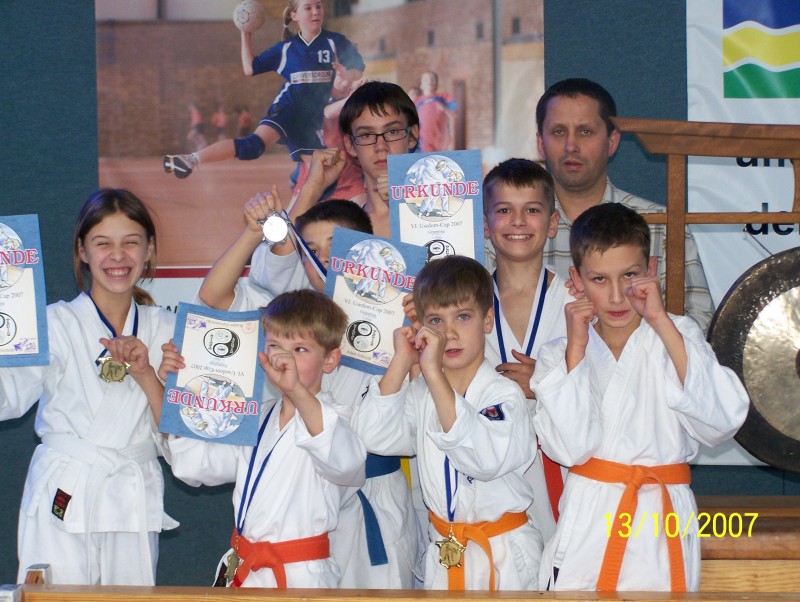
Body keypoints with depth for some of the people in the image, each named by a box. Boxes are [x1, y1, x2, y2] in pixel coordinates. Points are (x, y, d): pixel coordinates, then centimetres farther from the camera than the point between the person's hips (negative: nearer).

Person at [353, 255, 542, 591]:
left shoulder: (503, 394, -14)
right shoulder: (420, 394, 3)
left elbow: (486, 458, -34)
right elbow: (374, 437, -13)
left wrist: (434, 372, -37)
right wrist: (402, 362, -16)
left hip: (504, 557, -4)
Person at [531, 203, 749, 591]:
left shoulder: (677, 337, 2)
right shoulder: (559, 354, 5)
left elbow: (720, 422, -16)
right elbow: (569, 448, -10)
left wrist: (662, 323, -15)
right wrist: (576, 348, -10)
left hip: (661, 527, -1)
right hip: (587, 526, 1)